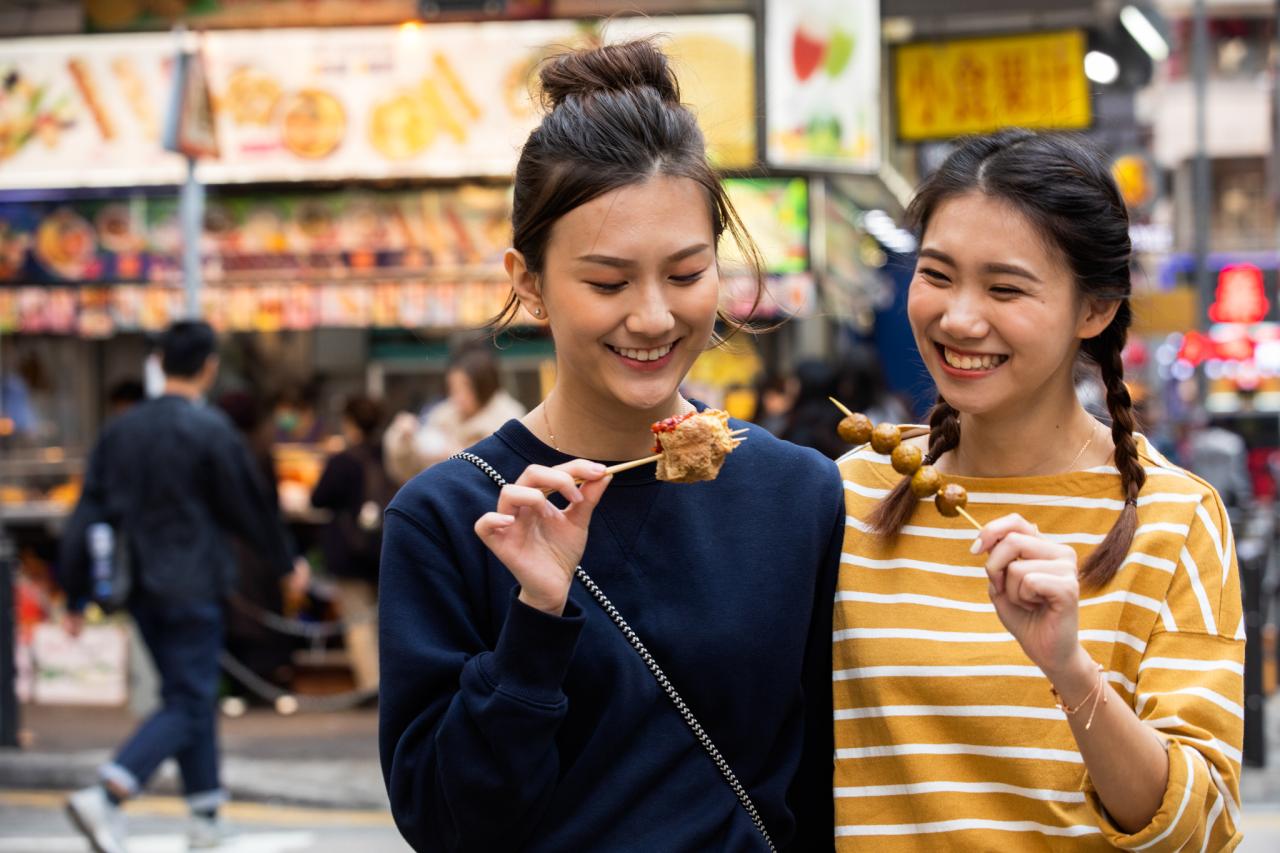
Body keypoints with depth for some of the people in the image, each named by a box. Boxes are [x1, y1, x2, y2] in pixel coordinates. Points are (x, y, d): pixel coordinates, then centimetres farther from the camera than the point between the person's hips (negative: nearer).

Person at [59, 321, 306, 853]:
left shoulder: (120, 429, 6)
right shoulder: (210, 430, -12)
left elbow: (88, 514, 5)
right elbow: (248, 506, -5)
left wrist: (76, 597, 9)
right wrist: (285, 564, 12)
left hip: (142, 589, 7)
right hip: (192, 588, -7)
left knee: (188, 693, 18)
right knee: (188, 705, -4)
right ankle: (105, 798, -21)